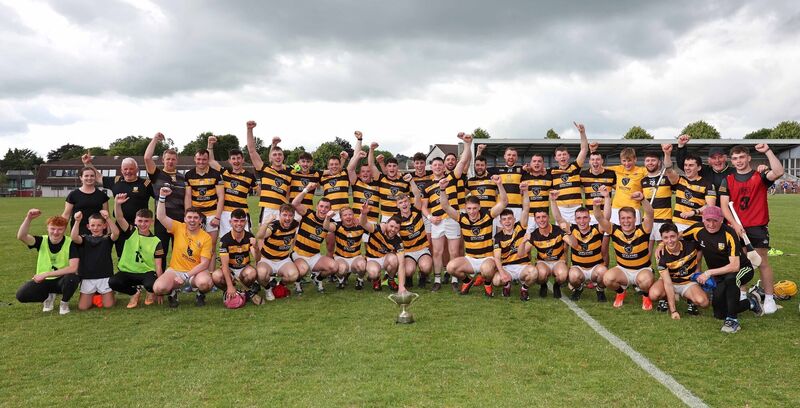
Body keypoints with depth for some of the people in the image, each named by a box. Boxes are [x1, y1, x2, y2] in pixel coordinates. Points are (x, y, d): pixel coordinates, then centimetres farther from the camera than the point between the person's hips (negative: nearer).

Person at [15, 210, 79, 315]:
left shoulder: (70, 243, -15)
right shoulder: (42, 241, -6)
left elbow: (73, 268, -25)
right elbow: (21, 236, -26)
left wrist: (46, 274, -26)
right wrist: (28, 219, -41)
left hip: (62, 280, -3)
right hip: (43, 281, 3)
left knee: (72, 278, -37)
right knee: (21, 295, -21)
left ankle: (64, 302, -5)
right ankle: (49, 296, 11)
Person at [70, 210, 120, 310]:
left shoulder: (107, 239, 1)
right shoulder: (85, 239, 5)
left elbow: (116, 233, -22)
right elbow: (74, 237, -17)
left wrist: (107, 219, -36)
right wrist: (77, 221, -31)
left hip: (105, 276, -2)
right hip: (87, 277, 2)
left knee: (108, 305, -5)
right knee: (82, 307, -1)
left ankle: (110, 293, 28)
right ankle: (94, 295, 28)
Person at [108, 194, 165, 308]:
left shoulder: (156, 242, -2)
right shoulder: (131, 232, 0)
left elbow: (158, 266, -3)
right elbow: (120, 218, -19)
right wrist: (117, 204, -40)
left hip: (147, 272, -2)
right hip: (127, 271, 2)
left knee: (151, 285, -35)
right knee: (112, 282, -29)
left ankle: (150, 293, 7)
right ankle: (135, 292, 3)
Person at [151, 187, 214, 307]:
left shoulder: (206, 238, -8)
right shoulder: (178, 228, -1)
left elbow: (204, 263, -12)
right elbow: (161, 217, -10)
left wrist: (186, 276, -19)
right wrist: (162, 197, -19)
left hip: (196, 271, -2)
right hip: (174, 270, 2)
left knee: (205, 283, -36)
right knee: (158, 288, -26)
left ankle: (200, 295, 3)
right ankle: (173, 292, 11)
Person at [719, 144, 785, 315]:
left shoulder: (760, 176, 1)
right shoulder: (727, 181, 6)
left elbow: (778, 172, -22)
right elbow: (724, 205, -1)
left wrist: (768, 151, -22)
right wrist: (735, 224, -13)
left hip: (758, 228, -2)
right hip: (736, 228, 2)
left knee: (763, 262, 1)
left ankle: (769, 298, 9)